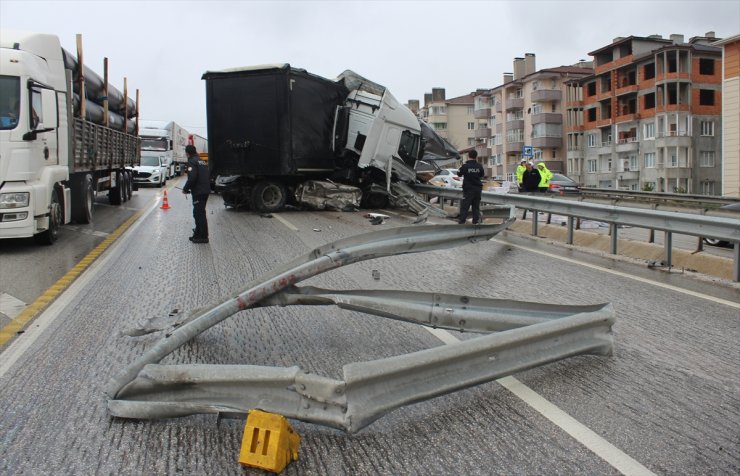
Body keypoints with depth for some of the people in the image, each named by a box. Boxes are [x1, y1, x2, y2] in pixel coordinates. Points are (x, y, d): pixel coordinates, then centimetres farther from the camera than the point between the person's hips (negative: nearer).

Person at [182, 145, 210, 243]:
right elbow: (208, 177, 20)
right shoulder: (203, 162, 18)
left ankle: (203, 236, -3)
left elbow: (192, 178, -21)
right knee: (198, 213, 18)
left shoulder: (192, 162, -9)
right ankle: (198, 234, 26)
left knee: (200, 214, -5)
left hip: (198, 192, -9)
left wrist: (186, 189, -9)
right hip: (206, 191, 9)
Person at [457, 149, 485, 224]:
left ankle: (462, 220, -1)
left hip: (468, 188, -4)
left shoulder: (465, 166, -14)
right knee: (476, 205, 11)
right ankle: (476, 220, 12)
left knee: (465, 204, 1)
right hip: (477, 188, 4)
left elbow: (459, 174, -2)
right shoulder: (479, 166, -2)